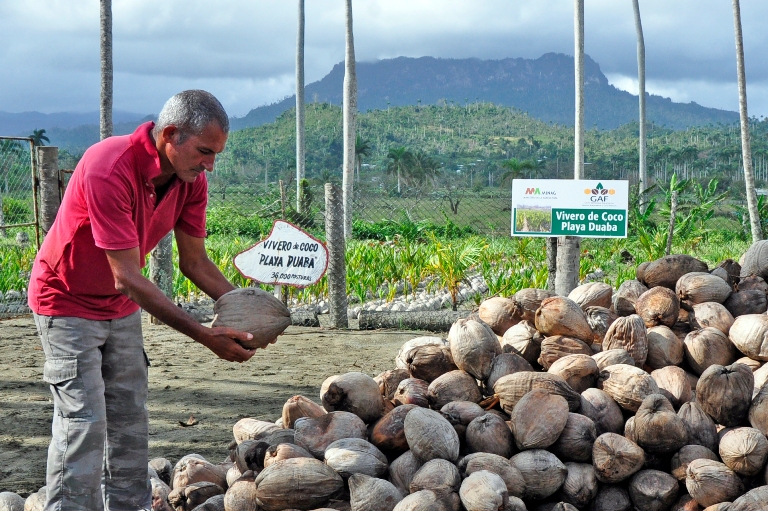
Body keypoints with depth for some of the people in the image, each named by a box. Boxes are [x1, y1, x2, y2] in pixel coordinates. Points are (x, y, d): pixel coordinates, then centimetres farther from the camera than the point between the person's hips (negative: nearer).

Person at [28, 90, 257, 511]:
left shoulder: (190, 180, -10)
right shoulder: (109, 168, -34)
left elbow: (194, 261, 0)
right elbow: (127, 277, -34)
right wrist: (204, 336, -36)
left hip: (122, 309, 7)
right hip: (68, 302, -7)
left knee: (129, 421, 10)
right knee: (84, 423, -11)